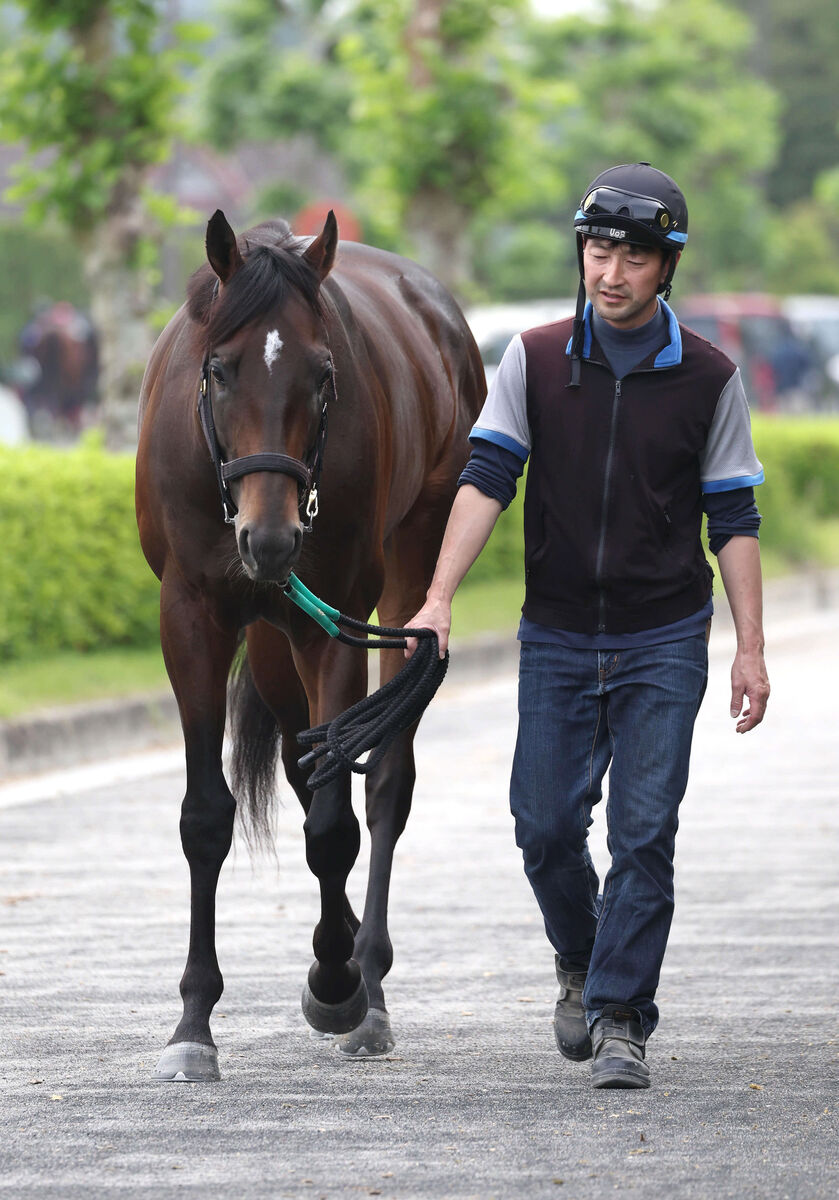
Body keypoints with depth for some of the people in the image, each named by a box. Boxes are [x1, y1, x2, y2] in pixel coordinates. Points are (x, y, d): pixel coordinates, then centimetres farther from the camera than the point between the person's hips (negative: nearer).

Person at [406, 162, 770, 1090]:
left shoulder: (707, 378, -3)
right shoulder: (535, 361, -1)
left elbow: (733, 518, 0)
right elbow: (486, 479, -8)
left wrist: (751, 647, -6)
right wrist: (438, 599, -20)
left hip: (663, 641, -2)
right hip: (556, 638, 2)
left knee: (643, 832, -7)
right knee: (546, 825, 3)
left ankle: (619, 1018, -1)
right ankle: (581, 963, 30)